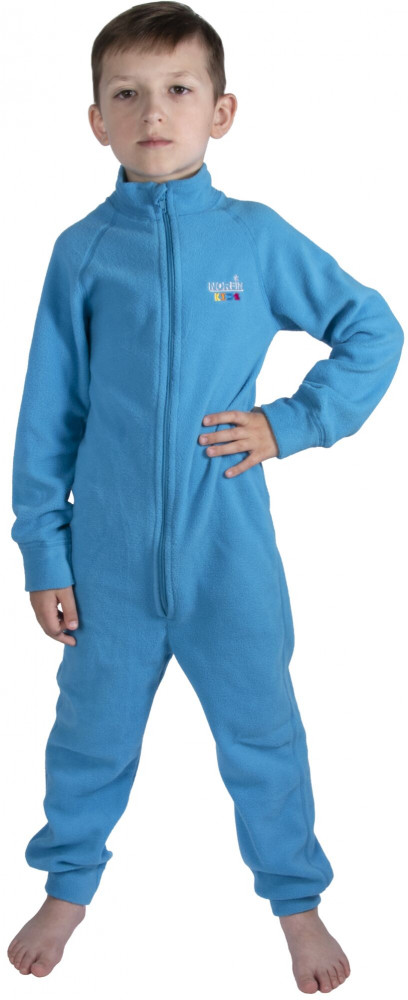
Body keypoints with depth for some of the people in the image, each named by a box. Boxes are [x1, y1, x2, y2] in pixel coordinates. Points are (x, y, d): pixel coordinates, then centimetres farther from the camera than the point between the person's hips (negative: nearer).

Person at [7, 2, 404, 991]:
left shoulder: (257, 237, -4)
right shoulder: (81, 250, -2)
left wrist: (292, 422, -6)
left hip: (229, 552, 0)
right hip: (109, 554, 1)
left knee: (262, 731, 13)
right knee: (92, 728, 17)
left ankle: (296, 899, 34)